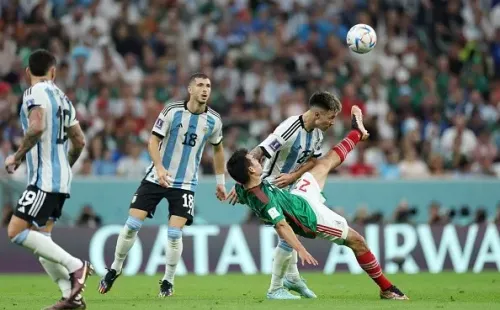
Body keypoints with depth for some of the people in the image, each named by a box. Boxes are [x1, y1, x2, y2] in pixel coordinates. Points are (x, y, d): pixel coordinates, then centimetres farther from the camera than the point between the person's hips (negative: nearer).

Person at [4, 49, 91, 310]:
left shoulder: (34, 93, -9)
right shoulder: (61, 97, 16)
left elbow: (37, 126, -27)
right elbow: (79, 141, 21)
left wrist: (18, 156, -15)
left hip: (44, 179, -9)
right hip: (61, 180, 9)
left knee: (17, 231, -11)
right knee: (40, 239, 10)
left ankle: (75, 266, -14)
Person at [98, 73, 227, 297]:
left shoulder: (214, 121, -2)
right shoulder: (172, 111, -11)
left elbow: (218, 148, 16)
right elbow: (153, 140, -10)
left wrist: (220, 181, 18)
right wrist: (159, 167, -26)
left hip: (185, 184, 1)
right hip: (156, 177, -1)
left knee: (174, 233, -10)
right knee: (132, 225, -4)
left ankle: (168, 281, 10)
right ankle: (115, 269, 18)